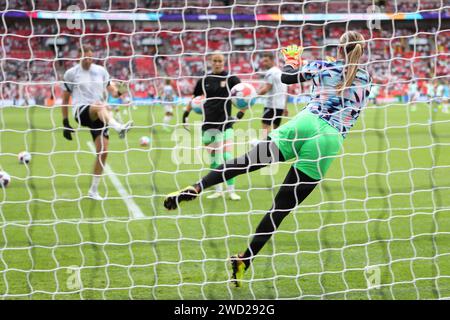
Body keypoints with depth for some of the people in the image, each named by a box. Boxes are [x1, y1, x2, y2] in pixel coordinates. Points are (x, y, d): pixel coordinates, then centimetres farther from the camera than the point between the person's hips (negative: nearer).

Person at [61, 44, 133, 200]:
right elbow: (65, 100, 10)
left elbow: (111, 89, 14)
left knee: (103, 150, -7)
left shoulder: (101, 71, 14)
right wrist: (65, 123, 6)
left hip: (100, 116, 4)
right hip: (80, 111, -4)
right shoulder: (71, 73, 6)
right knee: (99, 105, -37)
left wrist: (117, 92, -11)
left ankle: (93, 190, 5)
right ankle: (119, 127, -66)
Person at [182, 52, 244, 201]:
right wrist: (186, 113, 12)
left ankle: (231, 190, -4)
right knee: (213, 159, 5)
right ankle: (218, 190, 14)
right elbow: (195, 98, 19)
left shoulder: (231, 78, -2)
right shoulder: (205, 80, 7)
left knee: (227, 157, -12)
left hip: (225, 122, -3)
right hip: (209, 123, 3)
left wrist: (242, 112, -16)